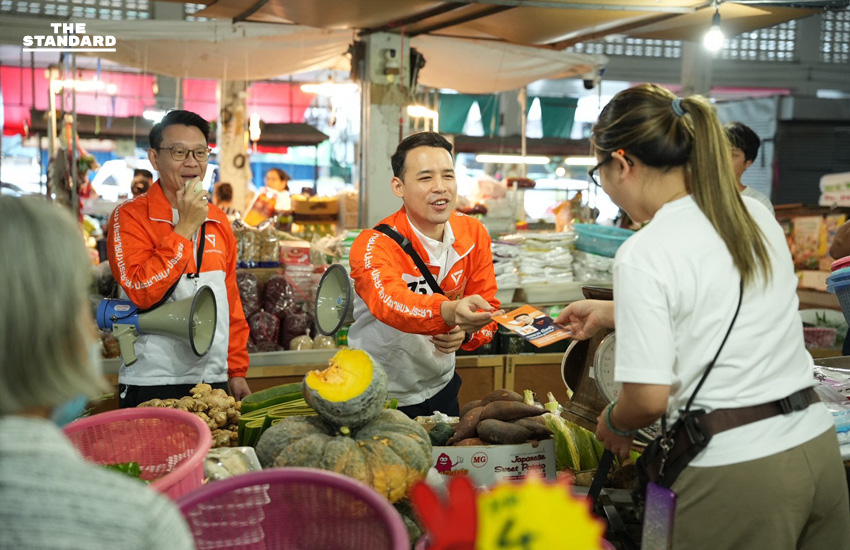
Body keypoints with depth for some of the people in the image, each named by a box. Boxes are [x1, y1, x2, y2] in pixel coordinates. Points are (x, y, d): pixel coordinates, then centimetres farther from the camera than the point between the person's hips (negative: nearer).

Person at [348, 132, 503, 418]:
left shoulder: (474, 234, -7)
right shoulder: (374, 246, -24)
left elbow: (488, 308, -5)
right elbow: (389, 302, -44)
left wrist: (467, 332, -29)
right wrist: (449, 312, -63)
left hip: (441, 387, 5)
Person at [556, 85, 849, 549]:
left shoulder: (643, 255, -16)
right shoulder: (754, 215, 6)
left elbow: (649, 398, -17)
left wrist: (613, 425, 5)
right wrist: (610, 313, 29)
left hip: (735, 472, -7)